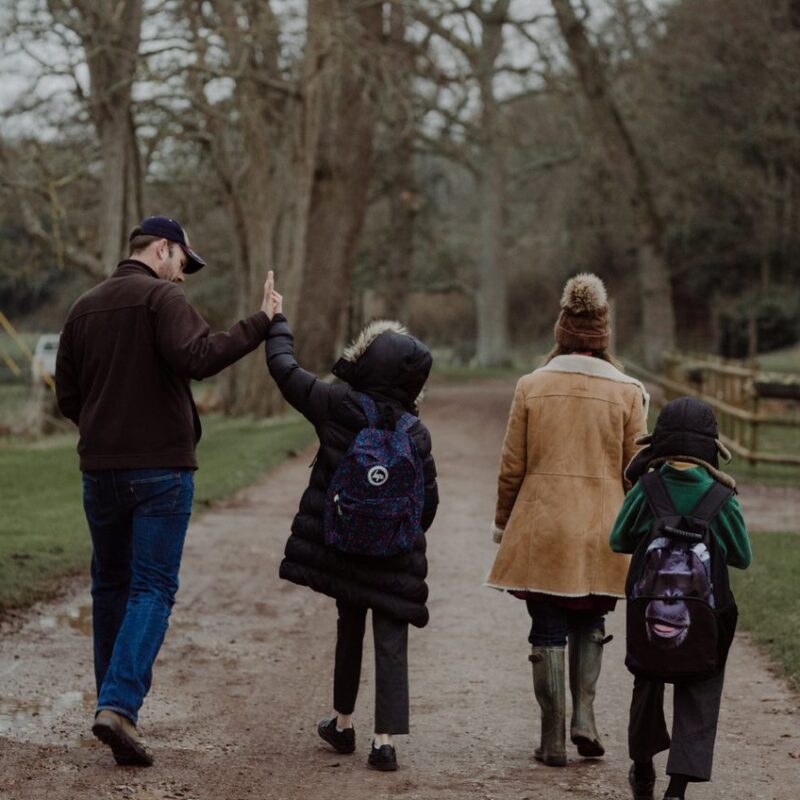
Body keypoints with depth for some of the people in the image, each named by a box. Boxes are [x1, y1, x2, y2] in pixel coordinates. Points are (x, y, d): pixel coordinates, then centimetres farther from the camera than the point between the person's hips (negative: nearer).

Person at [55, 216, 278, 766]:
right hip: (161, 468, -6)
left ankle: (113, 698, 23)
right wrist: (261, 324, -19)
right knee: (152, 588, -4)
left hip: (100, 468, 6)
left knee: (110, 583, 17)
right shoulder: (162, 297, -7)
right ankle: (120, 704, -18)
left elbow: (68, 396, 14)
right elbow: (196, 357, -25)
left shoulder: (85, 307, 13)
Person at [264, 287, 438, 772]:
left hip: (341, 546, 2)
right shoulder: (416, 432, -6)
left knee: (349, 631, 20)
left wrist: (277, 323, 19)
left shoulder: (337, 405, -8)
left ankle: (343, 724, 31)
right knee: (391, 644, 1)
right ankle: (386, 740, -6)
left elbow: (284, 368, 4)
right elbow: (429, 500, -1)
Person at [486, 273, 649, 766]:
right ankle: (584, 716, 4)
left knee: (548, 631, 6)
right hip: (601, 531, 1)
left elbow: (512, 467, 2)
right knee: (590, 624, 19)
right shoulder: (627, 393, -2)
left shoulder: (531, 387, -1)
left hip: (541, 530, 0)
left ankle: (554, 739, 6)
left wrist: (504, 522, 15)